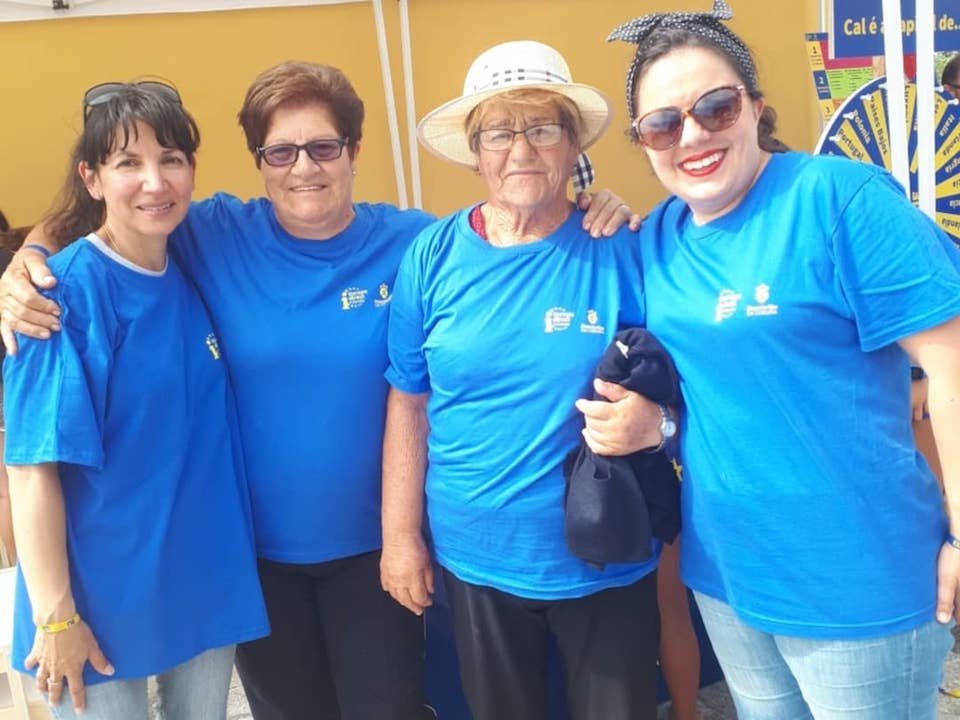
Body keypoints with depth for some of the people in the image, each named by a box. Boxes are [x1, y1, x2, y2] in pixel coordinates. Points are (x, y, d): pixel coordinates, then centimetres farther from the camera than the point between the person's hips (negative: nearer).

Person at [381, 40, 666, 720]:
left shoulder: (621, 248, -9)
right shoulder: (434, 255, -4)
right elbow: (409, 403, 0)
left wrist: (648, 414, -24)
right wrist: (400, 536, 1)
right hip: (477, 558, 2)